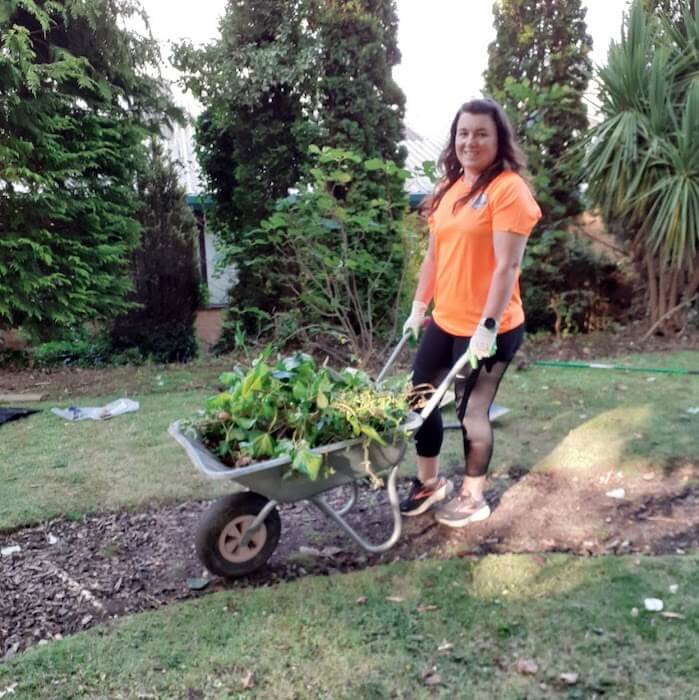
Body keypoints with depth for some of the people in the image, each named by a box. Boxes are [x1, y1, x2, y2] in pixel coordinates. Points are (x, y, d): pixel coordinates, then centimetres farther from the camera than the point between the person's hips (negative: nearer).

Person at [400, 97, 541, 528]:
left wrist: (487, 327, -23)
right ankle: (430, 481, 35)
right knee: (420, 398, 13)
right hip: (445, 321, 8)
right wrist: (419, 306, 16)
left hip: (490, 329, -8)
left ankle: (474, 499, 27)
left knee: (472, 411, 5)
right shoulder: (450, 188, 10)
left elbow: (507, 266, -19)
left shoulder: (509, 189, -13)